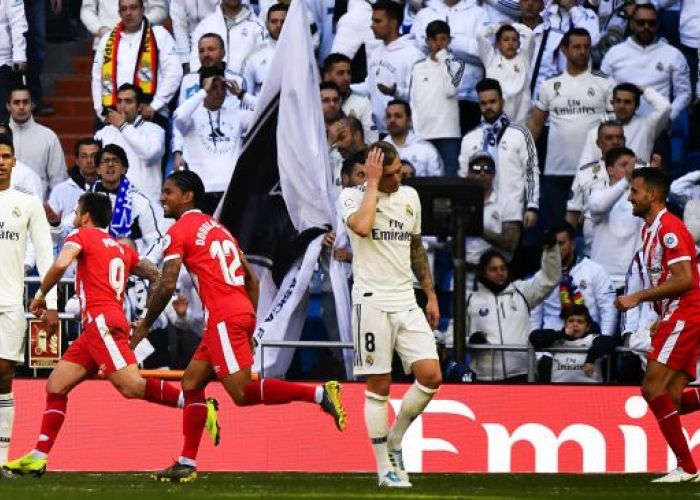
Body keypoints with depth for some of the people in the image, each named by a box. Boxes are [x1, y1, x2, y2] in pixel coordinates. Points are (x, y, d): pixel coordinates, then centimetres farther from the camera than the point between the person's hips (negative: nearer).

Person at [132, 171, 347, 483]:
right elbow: (252, 279, 22)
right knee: (191, 381, 14)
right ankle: (187, 464, 13)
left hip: (223, 317, -9)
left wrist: (144, 326, 1)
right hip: (243, 313, 9)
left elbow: (168, 285, -10)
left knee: (242, 392, -11)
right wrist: (249, 327, 24)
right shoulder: (217, 228, 24)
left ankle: (319, 394, -22)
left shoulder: (179, 231, -2)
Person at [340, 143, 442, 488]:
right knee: (379, 387, -2)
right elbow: (362, 227, -28)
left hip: (406, 302, 5)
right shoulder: (353, 196, -6)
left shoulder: (410, 197, 12)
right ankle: (385, 468, 5)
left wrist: (431, 295, 20)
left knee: (431, 376, -7)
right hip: (372, 301, -5)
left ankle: (394, 440, 14)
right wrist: (373, 183, -18)